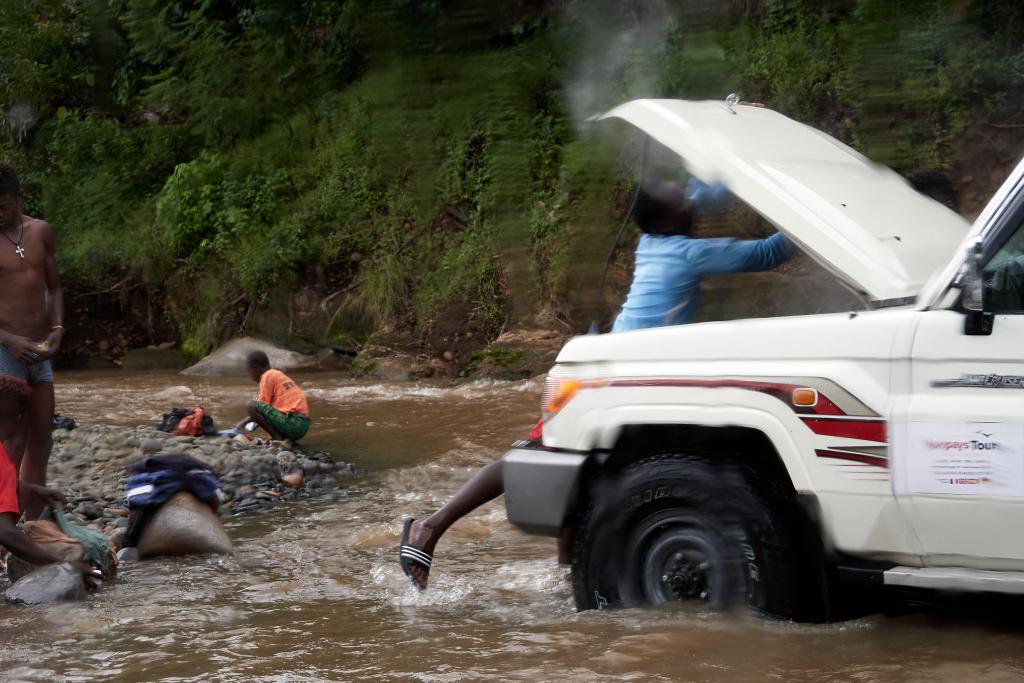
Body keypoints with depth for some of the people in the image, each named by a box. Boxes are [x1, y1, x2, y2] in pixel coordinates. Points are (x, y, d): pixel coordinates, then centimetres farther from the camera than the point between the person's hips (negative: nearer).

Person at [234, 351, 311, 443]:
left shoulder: (267, 376, -2)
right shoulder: (278, 374, 25)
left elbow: (262, 406, -5)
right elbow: (266, 408, 31)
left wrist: (243, 423, 7)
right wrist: (244, 421, 34)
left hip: (293, 424, -10)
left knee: (252, 406, -11)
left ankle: (277, 438, -9)